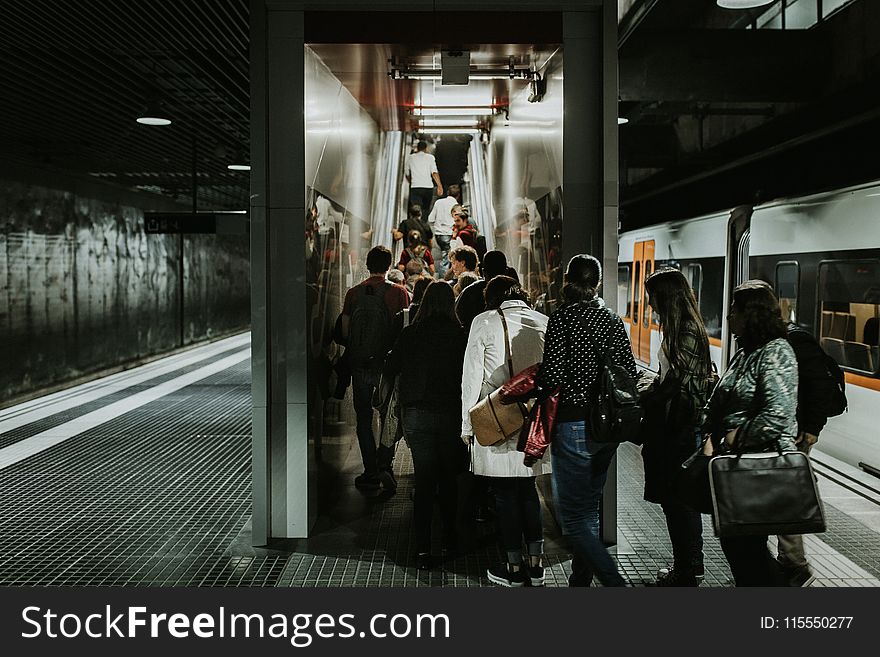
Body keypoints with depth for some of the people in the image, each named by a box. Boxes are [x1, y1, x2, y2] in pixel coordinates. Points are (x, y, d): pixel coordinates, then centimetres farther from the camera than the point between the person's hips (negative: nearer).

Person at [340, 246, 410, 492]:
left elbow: (344, 331, 2)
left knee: (364, 419, 10)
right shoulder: (398, 292, -6)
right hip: (387, 362, -2)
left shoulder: (353, 293, 1)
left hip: (359, 363, 2)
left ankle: (371, 472, 11)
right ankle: (384, 464, -2)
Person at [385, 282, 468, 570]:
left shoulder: (409, 334, -2)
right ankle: (449, 540, 27)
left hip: (416, 415, 0)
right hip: (450, 414, 0)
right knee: (448, 479, 16)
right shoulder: (460, 335, -6)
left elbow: (390, 370, 4)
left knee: (424, 481, 5)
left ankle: (423, 548, 0)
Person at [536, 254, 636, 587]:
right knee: (589, 508, 19)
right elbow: (630, 372, 6)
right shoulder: (612, 319, 6)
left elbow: (552, 376, -17)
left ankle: (616, 583, -11)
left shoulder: (562, 317, -11)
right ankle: (581, 580, 31)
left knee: (572, 517, -1)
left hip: (574, 425, -7)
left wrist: (536, 377, 3)